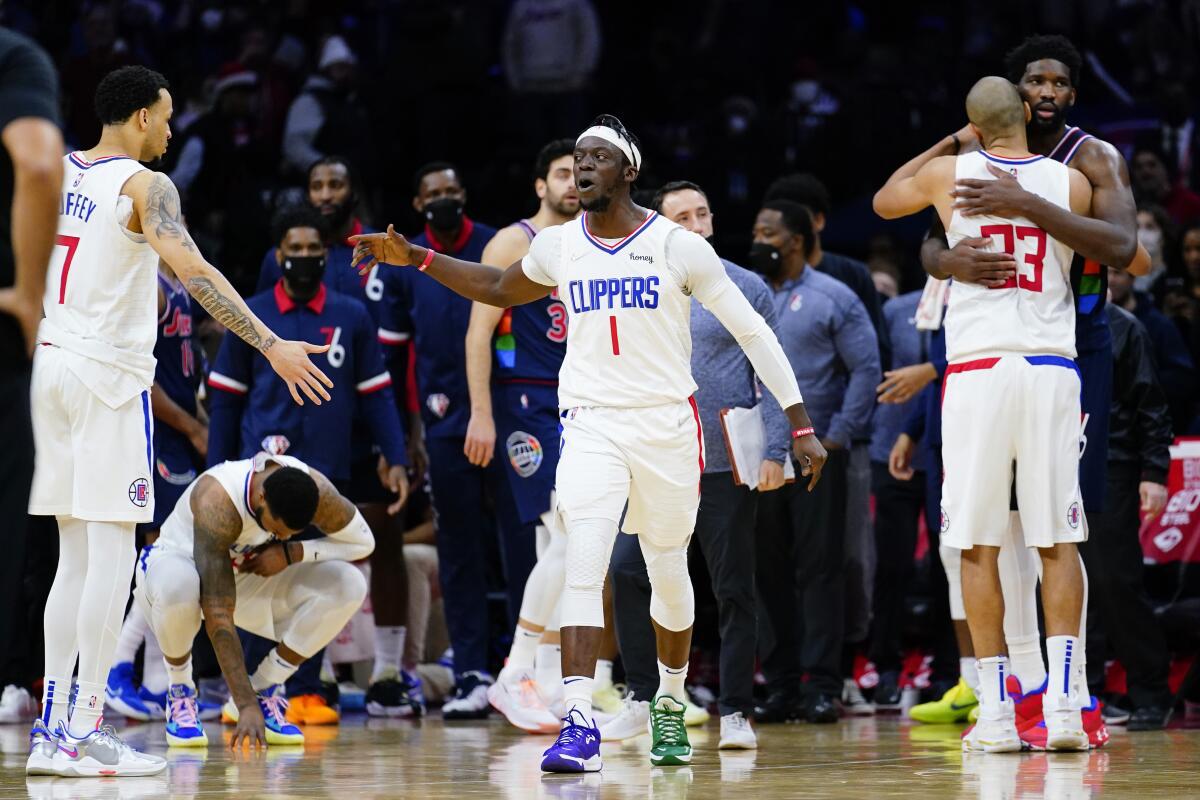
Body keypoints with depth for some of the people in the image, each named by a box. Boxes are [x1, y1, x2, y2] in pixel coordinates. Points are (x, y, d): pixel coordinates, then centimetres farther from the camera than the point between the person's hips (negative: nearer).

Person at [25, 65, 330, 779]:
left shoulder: (55, 172, 11)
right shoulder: (145, 185, -11)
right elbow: (191, 269, -24)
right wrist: (272, 346, -28)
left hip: (51, 364, 7)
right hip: (108, 372, -7)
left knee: (77, 554, 12)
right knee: (112, 552, -4)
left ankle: (52, 728, 10)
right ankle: (85, 733, -7)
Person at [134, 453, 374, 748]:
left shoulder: (315, 490, -24)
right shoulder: (217, 501, -38)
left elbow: (363, 542, -7)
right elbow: (217, 613, -40)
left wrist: (293, 552, -24)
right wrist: (246, 705, -43)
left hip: (250, 576, 5)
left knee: (349, 585, -19)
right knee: (178, 587, -43)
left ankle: (263, 689, -4)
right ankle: (180, 695, -13)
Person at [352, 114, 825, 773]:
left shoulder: (678, 246, -7)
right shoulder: (558, 246, 3)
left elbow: (751, 331, -4)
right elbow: (499, 288, 25)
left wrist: (801, 423, -8)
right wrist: (416, 259, 16)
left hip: (666, 426, -1)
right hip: (591, 427, 1)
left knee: (668, 573, 11)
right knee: (583, 566, -17)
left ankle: (670, 703, 36)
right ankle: (578, 726, -24)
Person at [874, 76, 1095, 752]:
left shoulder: (949, 173, 2)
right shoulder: (1072, 182, 3)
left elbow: (884, 202, 24)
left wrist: (945, 143, 34)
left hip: (978, 371, -1)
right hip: (1052, 369, 1)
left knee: (979, 545, 5)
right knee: (1058, 542, 6)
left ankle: (997, 710, 2)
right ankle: (1063, 702, -5)